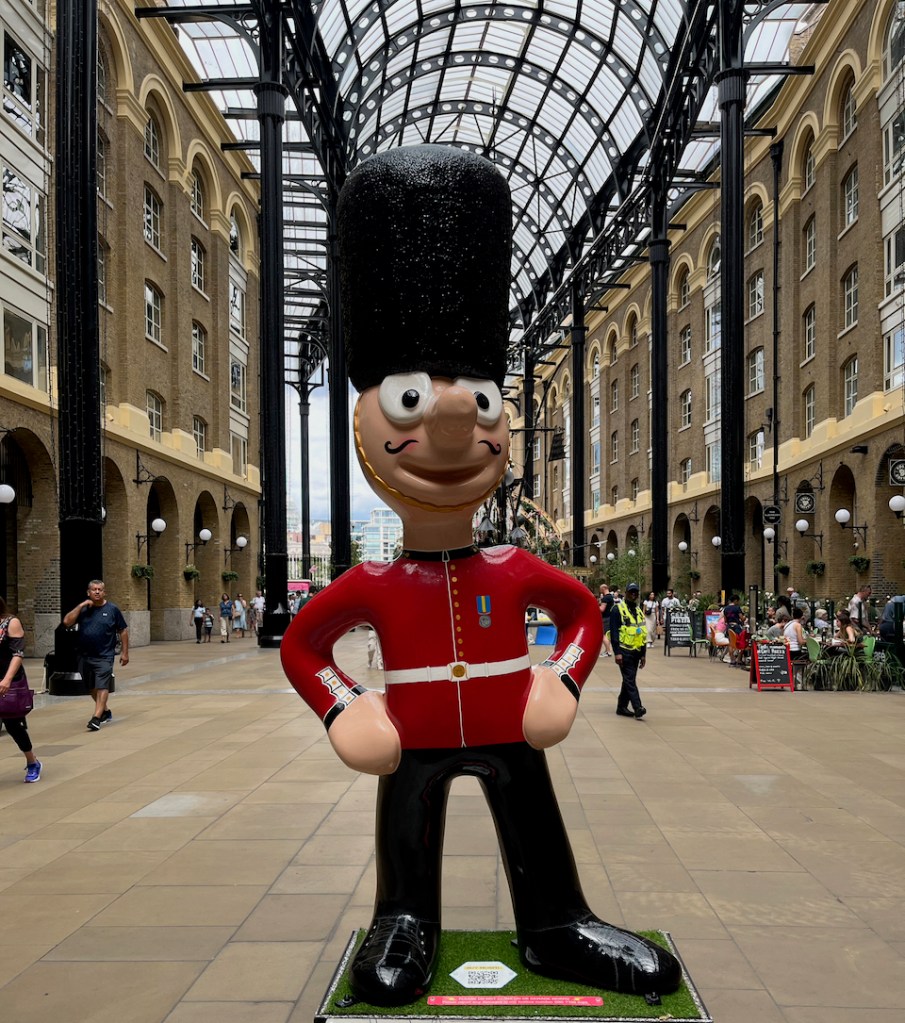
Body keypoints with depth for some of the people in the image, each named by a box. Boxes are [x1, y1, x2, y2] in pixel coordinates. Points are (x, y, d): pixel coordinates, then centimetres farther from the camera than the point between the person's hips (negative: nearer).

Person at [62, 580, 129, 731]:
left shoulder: (112, 609, -2)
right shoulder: (82, 609, 6)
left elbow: (123, 630, 2)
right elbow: (67, 622, -8)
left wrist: (124, 652, -1)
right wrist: (81, 606, -13)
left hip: (104, 656, -4)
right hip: (84, 656, 4)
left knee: (102, 687, -12)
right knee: (92, 688, 16)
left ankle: (96, 718, -15)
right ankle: (105, 712, 34)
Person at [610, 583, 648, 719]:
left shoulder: (639, 612, 16)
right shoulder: (618, 610, -6)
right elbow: (614, 632, -11)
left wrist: (643, 654, 17)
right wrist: (617, 652, -18)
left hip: (636, 652, 7)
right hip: (624, 651, -7)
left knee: (629, 680, 11)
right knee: (630, 680, -10)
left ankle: (622, 707, 19)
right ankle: (638, 708, -14)